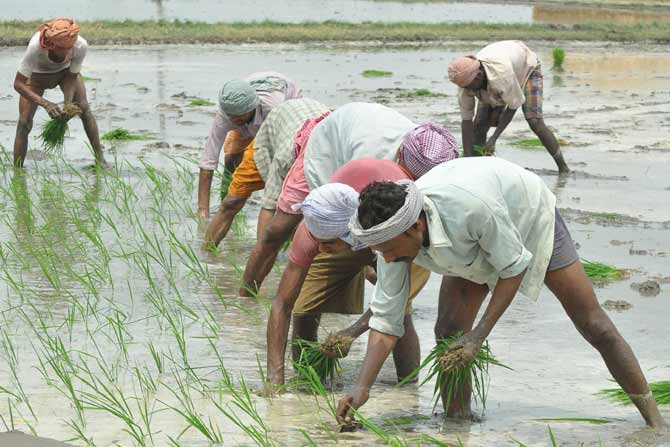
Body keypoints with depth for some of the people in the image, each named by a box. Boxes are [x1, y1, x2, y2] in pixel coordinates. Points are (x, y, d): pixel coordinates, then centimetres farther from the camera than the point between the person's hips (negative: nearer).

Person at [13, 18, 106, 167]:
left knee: (84, 109, -15)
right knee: (24, 123, -11)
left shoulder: (81, 45, -36)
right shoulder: (36, 46, -43)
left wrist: (68, 105, -33)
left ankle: (100, 159, -8)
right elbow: (18, 83, -37)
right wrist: (45, 104, -47)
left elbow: (72, 77, -19)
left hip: (64, 71, 2)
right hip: (37, 74, -2)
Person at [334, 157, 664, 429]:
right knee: (448, 332, -15)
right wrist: (362, 387, -32)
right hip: (469, 250, 4)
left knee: (594, 326, 0)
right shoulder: (392, 233, -28)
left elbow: (514, 267, -31)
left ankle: (655, 422, 14)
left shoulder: (472, 206, -47)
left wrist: (478, 335, -33)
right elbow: (385, 319, -23)